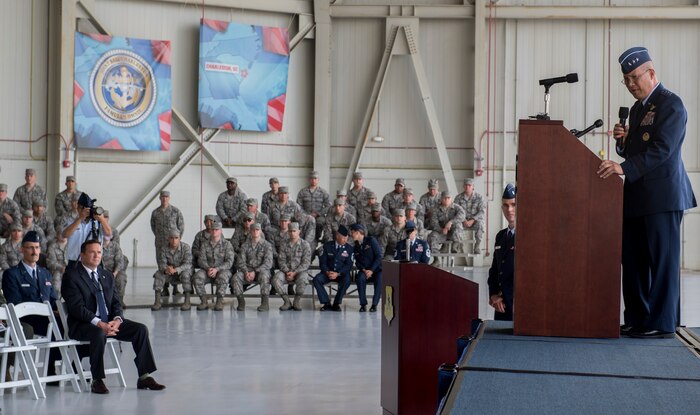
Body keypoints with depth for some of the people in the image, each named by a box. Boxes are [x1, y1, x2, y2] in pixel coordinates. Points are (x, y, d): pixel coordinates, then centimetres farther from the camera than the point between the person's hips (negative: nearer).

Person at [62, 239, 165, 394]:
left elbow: (115, 303, 13)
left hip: (109, 322, 7)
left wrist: (117, 320, -10)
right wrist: (99, 323, -25)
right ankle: (97, 381, -27)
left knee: (141, 329, -11)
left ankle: (144, 377, -9)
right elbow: (76, 307, -15)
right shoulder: (71, 276, -4)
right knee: (99, 333, -39)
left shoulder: (107, 276, 18)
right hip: (83, 325, -7)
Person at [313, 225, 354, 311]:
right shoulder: (327, 246, 2)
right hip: (328, 273, 1)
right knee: (317, 279, -27)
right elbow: (322, 262, 1)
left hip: (341, 274, -1)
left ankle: (336, 304, -21)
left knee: (346, 280, -35)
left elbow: (349, 265, -5)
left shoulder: (349, 248, -1)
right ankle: (326, 303, -20)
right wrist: (327, 272, -19)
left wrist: (338, 274, -19)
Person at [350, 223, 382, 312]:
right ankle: (363, 304, -25)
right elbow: (357, 262, 10)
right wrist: (364, 270, -11)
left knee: (380, 279, -35)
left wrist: (371, 270, -17)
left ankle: (374, 304, -24)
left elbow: (378, 256, -10)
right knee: (360, 278, -31)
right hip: (364, 271, 3)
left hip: (376, 269, -3)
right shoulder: (356, 246, 13)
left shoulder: (371, 240, -4)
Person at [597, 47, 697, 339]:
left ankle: (662, 323, -1)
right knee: (633, 260, 10)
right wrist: (623, 139, 3)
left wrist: (624, 168, -27)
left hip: (662, 196, -9)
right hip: (637, 197, 9)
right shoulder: (637, 109, 19)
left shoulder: (671, 104, -9)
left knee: (662, 260, -5)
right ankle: (636, 320, 17)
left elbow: (661, 150, -20)